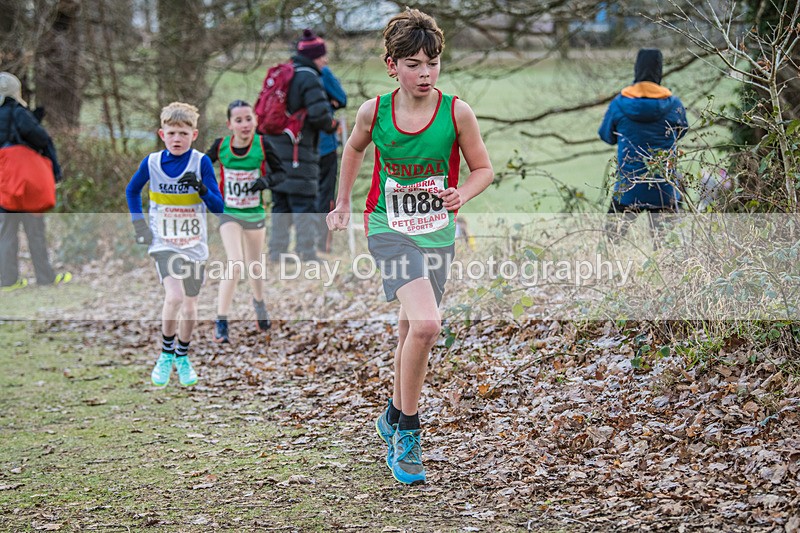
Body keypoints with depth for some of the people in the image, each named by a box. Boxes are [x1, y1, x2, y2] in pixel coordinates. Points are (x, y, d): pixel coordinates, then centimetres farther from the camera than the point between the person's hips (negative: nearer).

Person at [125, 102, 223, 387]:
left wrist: (202, 188, -28)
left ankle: (182, 356, 34)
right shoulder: (152, 162, -5)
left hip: (194, 245, 1)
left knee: (190, 308, 10)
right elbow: (132, 191, 14)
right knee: (174, 296, -22)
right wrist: (138, 222, 3)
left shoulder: (201, 162, -9)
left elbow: (218, 207, -10)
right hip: (163, 244, -1)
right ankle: (166, 354, -3)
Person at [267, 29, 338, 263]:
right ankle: (307, 256, -2)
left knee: (280, 205, 13)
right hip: (297, 151, -8)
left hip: (275, 148, 8)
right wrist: (331, 125, -3)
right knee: (304, 204, -3)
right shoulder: (308, 78, -11)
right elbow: (319, 113, -21)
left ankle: (276, 254, 15)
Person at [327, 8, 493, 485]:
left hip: (438, 233, 2)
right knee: (425, 324, -23)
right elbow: (355, 148, 15)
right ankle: (408, 431, -7)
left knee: (414, 331, 13)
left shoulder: (456, 112, -9)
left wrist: (462, 194, -16)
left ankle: (395, 418, 40)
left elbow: (484, 168, 4)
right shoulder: (374, 111, -8)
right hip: (390, 229, -2)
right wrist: (343, 203, 20)